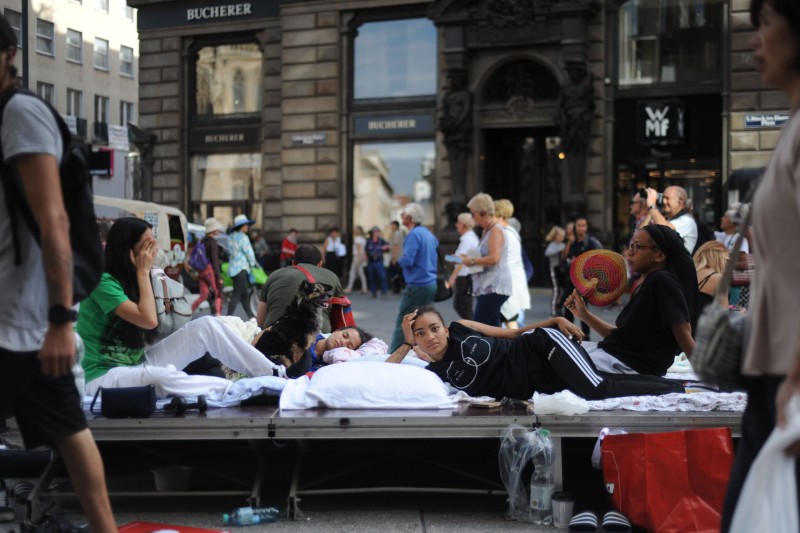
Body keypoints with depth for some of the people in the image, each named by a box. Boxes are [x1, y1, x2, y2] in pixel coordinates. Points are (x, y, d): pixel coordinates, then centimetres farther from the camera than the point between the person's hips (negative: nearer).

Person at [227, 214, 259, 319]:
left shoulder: (231, 237, 13)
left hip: (233, 267, 9)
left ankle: (250, 316, 20)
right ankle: (229, 317, -13)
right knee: (237, 294, -9)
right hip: (241, 268, -9)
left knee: (245, 293, 14)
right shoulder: (242, 237, -12)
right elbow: (249, 252, -10)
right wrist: (253, 263, 8)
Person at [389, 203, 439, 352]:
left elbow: (407, 261, -20)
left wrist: (398, 261, 1)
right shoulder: (428, 233, 13)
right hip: (431, 284, 9)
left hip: (417, 285, -9)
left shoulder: (414, 234, -14)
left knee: (402, 322, -5)